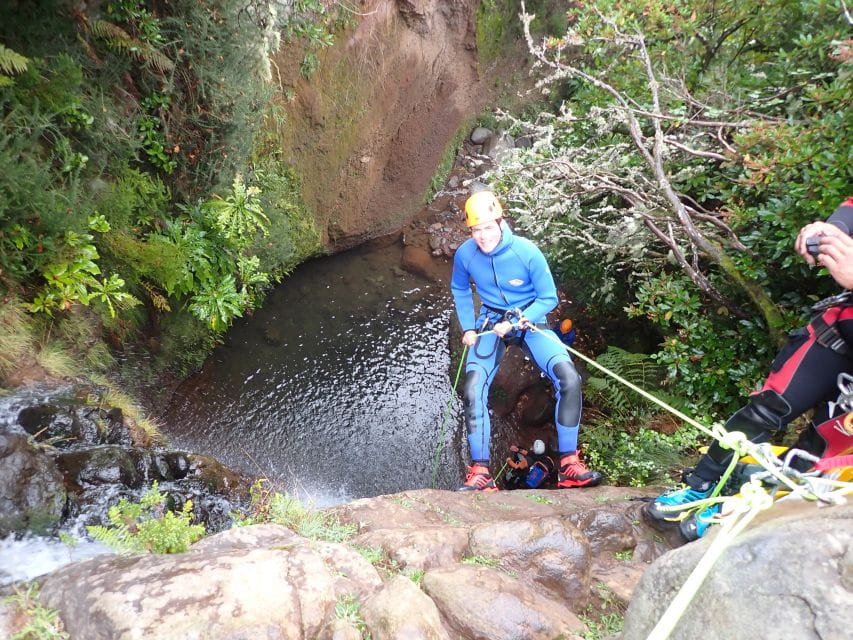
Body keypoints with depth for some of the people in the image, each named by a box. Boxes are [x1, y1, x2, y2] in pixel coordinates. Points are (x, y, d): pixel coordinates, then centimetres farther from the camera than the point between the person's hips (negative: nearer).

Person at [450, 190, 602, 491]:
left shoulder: (527, 252, -20)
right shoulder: (465, 254, -13)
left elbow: (548, 298, -11)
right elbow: (460, 290, 9)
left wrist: (515, 323, -21)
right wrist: (467, 328, 2)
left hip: (530, 320, -1)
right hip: (490, 322, 2)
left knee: (569, 379, -22)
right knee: (472, 390, -19)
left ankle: (569, 465, -9)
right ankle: (480, 472, -7)